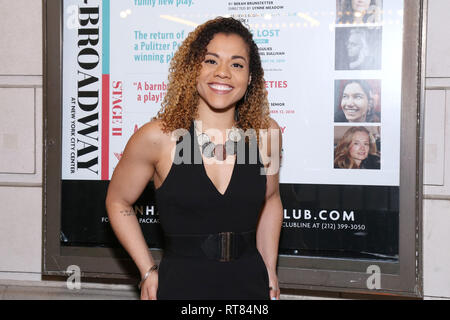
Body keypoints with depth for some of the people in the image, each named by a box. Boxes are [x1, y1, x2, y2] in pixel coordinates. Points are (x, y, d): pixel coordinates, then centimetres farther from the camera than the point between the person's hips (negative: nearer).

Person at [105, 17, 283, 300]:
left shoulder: (266, 133, -3)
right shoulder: (158, 137, -11)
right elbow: (118, 202, 2)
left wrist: (270, 271, 9)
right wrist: (148, 271, -3)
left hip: (249, 283, 3)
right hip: (181, 284, -3)